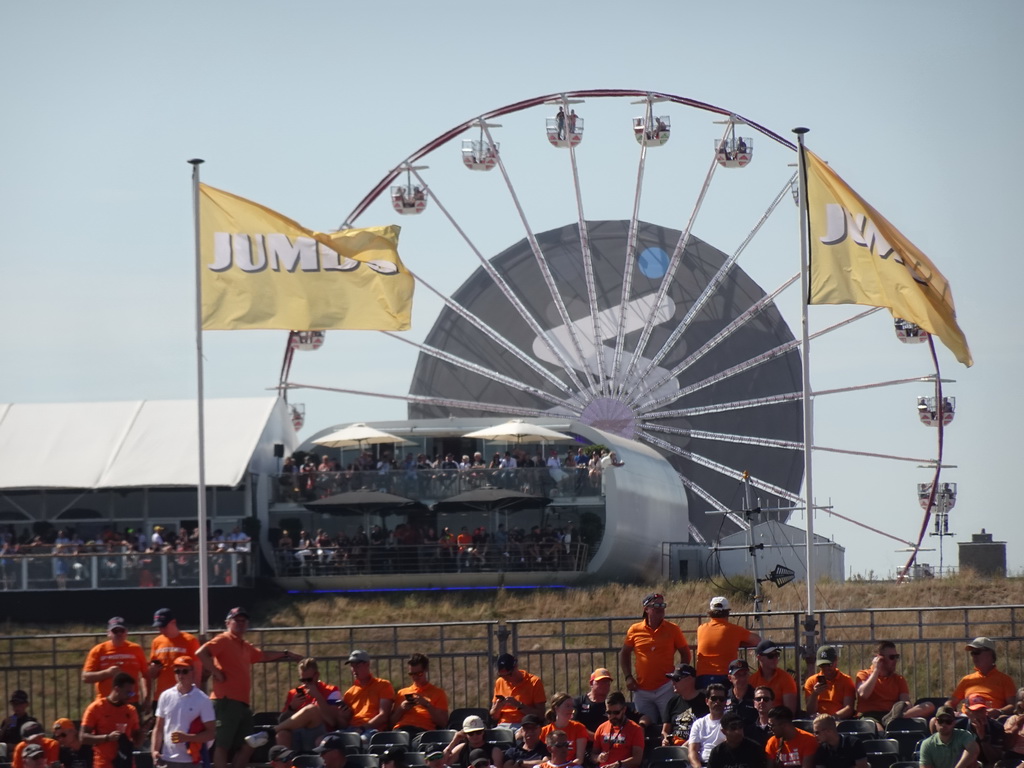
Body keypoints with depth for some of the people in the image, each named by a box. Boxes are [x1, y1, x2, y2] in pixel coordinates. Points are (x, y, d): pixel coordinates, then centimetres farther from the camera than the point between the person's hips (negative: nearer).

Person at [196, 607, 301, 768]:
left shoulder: (246, 646, 22)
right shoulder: (224, 640, -4)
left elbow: (262, 656, 43)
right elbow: (201, 653, -19)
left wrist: (284, 654, 46)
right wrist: (215, 672, -18)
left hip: (242, 704, 10)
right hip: (226, 702, -10)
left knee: (246, 746, 10)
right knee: (222, 745, -9)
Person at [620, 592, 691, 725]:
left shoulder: (673, 629, 2)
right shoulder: (635, 630, 4)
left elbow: (685, 654, 10)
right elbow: (624, 653, 17)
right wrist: (628, 677, 7)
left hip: (665, 688, -2)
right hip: (642, 689, 2)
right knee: (644, 723, 4)